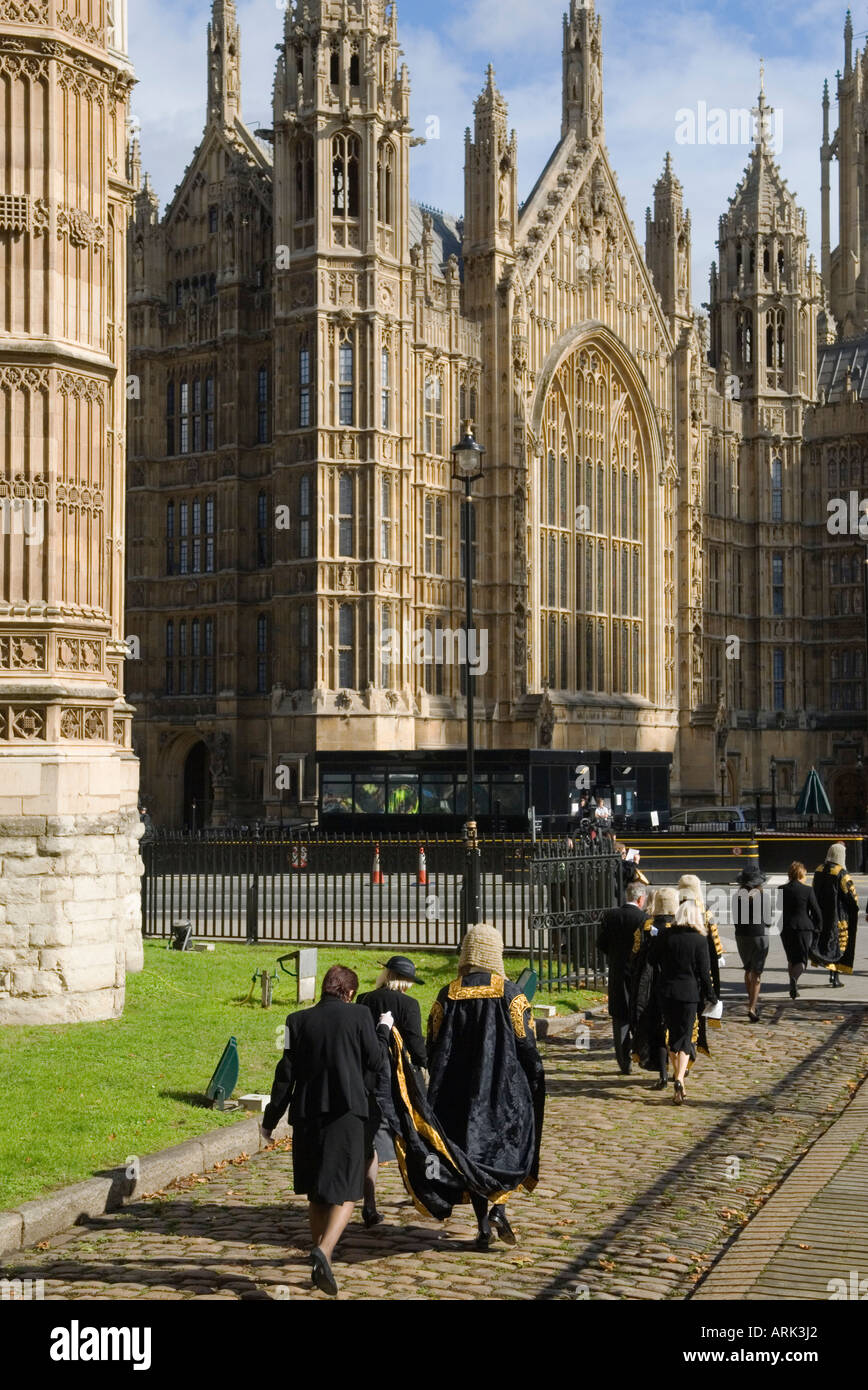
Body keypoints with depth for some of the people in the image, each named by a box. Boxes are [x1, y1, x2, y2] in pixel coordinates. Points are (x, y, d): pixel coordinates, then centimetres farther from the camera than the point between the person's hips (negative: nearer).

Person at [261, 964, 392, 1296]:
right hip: (347, 1115, -3)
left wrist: (270, 1120, 10)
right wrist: (384, 1030, 20)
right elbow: (376, 1062, 3)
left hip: (307, 1115, 3)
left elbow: (285, 1074, 2)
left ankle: (321, 1258, 25)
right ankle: (324, 1250, -27)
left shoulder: (298, 1021, 3)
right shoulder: (359, 1016, -3)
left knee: (315, 1192, 17)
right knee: (344, 1191, -3)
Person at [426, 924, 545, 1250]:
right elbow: (527, 1046, -7)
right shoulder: (510, 994, -7)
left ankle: (483, 1226, 8)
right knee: (512, 1145, 14)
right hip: (505, 1089, -2)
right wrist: (536, 1088, 4)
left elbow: (434, 1048, 3)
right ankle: (499, 1207, -6)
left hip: (460, 1092, 2)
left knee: (472, 1148, 10)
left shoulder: (448, 996, -1)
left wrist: (439, 1091, 14)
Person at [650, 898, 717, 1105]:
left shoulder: (664, 935, -2)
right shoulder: (700, 940, -8)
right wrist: (710, 996, 5)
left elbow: (653, 961, 4)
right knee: (685, 1037, 1)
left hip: (667, 992, 2)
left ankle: (678, 1076, 26)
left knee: (672, 1036, 16)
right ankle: (680, 1080, -16)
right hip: (689, 993, -2)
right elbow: (704, 972, -5)